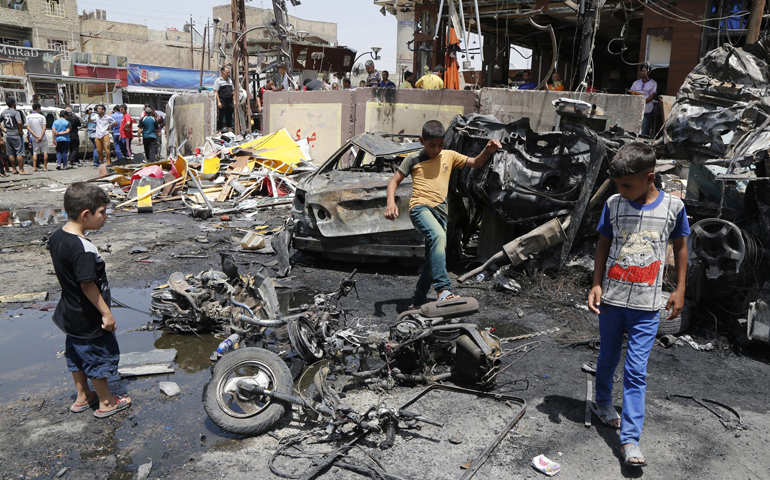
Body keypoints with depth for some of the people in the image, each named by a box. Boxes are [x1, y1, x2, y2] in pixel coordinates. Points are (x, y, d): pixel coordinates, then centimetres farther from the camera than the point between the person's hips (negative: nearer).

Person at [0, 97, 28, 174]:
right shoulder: (16, 112, -14)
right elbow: (19, 123, -28)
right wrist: (20, 131, -15)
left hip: (8, 135, 7)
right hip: (16, 135, -7)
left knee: (11, 153, 12)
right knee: (20, 153, -3)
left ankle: (14, 169, 17)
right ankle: (21, 170, -5)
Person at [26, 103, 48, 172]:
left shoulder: (28, 117, 1)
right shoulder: (42, 117, -5)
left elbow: (28, 128, -6)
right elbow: (44, 128, -14)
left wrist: (35, 136, -9)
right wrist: (41, 137, -16)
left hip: (34, 138, 2)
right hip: (43, 138, -2)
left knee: (35, 153, 10)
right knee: (45, 152, 5)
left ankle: (34, 167, 3)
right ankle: (45, 167, 2)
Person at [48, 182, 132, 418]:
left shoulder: (56, 237, -2)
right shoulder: (83, 249, -30)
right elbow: (87, 285, -27)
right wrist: (106, 313, -19)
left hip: (69, 312, 9)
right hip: (89, 318, -9)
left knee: (77, 353, 23)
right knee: (99, 356, 9)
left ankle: (82, 397, 40)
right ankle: (106, 402, 25)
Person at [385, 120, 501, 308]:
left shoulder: (449, 156, 18)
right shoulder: (413, 159, 8)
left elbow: (476, 163, 20)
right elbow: (394, 181, 8)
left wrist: (488, 151, -1)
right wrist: (391, 202, -10)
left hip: (440, 211, 5)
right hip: (420, 207, -5)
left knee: (433, 259, 6)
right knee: (438, 236, -35)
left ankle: (418, 301, 20)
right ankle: (443, 290, -42)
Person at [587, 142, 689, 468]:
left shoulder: (673, 206, -5)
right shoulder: (613, 204, -3)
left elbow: (680, 247, 7)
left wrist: (679, 290, 6)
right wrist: (596, 284, 0)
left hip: (646, 305, -1)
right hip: (611, 299, 2)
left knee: (636, 371, -2)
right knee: (608, 358, 18)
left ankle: (630, 439, 2)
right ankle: (602, 403, 43)